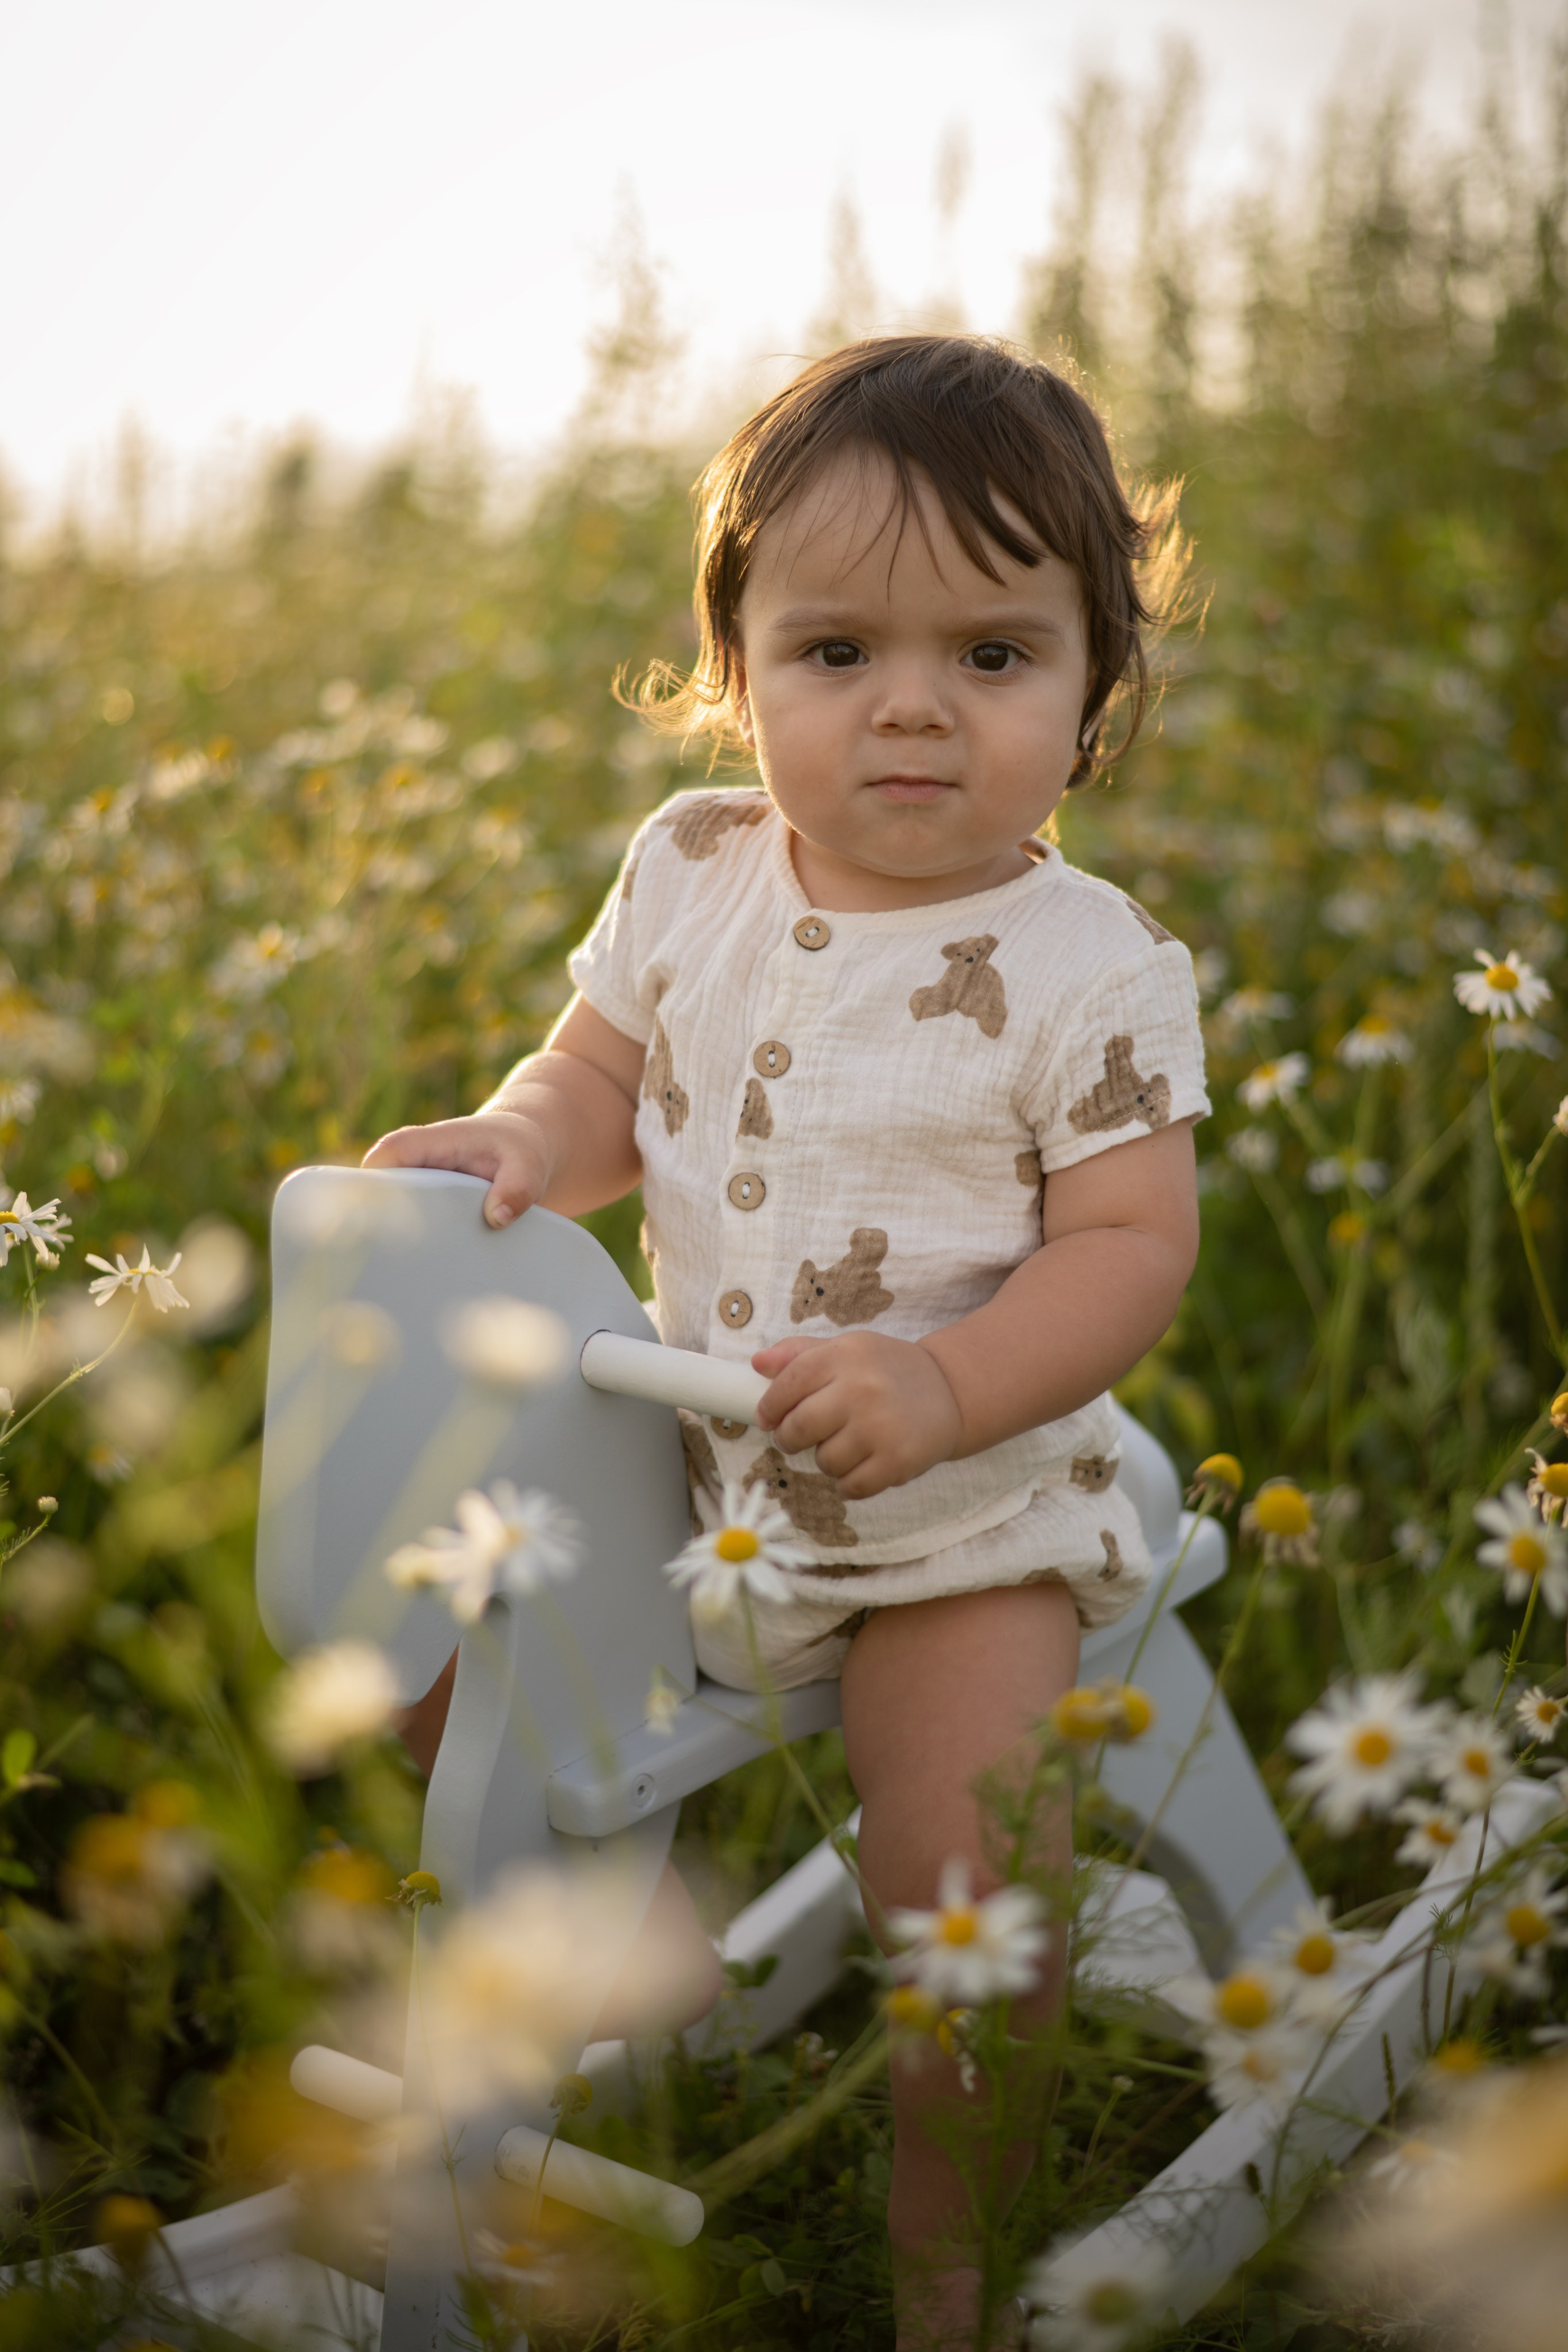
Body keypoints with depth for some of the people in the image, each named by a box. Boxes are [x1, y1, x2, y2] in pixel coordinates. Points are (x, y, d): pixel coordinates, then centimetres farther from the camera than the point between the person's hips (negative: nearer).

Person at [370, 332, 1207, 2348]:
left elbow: (1131, 1241, -14)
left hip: (962, 1512, -4)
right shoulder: (690, 876, -1)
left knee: (962, 1867, -20)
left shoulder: (1089, 967, -13)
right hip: (681, 1457, 5)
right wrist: (512, 1146, -15)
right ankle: (639, 1912, 24)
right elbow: (608, 1077, 9)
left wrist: (946, 1387, -30)